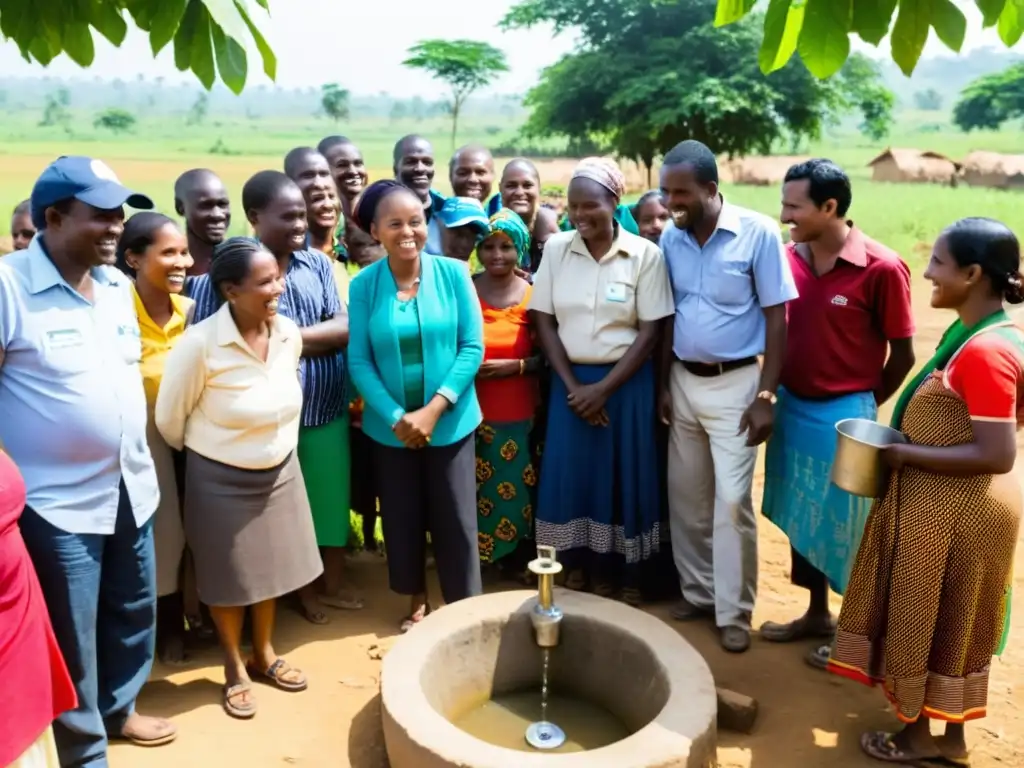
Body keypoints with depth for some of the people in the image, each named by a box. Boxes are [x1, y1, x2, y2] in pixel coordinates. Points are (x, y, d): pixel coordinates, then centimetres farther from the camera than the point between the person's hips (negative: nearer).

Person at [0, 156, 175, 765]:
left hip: (131, 487, 7)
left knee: (133, 613, 21)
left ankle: (117, 707, 45)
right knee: (71, 640, 9)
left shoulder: (118, 285, 6)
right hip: (57, 501, -6)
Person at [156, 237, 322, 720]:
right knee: (229, 576, 12)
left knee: (272, 565, 18)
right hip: (220, 480, -4)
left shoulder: (290, 335, -9)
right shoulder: (199, 344, -24)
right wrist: (205, 454, 3)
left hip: (280, 472, 5)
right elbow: (169, 418, -11)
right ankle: (235, 670, 33)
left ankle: (264, 655, 39)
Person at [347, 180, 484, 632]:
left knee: (455, 520, 5)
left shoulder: (453, 273, -7)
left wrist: (433, 410, -15)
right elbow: (358, 360, -5)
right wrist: (396, 416, -14)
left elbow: (472, 347, -8)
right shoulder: (363, 285, -5)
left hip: (450, 423, -1)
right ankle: (417, 602, 35)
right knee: (402, 519, 13)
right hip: (389, 427, 1)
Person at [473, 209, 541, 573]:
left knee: (516, 489, 8)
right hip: (474, 410, 0)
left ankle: (516, 555, 28)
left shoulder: (533, 294, -1)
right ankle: (475, 555, 24)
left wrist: (516, 366, -14)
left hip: (519, 412, 0)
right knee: (477, 491, 4)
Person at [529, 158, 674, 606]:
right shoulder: (556, 249, 1)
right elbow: (544, 321, 1)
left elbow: (650, 332, -8)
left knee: (624, 477, 5)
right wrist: (573, 385, -8)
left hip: (627, 382, -2)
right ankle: (579, 569, 25)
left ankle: (624, 576, 22)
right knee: (571, 475, 7)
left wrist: (604, 388, -13)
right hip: (570, 381, 2)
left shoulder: (645, 254, -6)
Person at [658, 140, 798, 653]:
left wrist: (766, 395, -13)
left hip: (735, 384, -4)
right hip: (683, 381, 5)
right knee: (686, 497, 12)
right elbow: (668, 318, 8)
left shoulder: (758, 233, -13)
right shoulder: (670, 239, 0)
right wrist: (662, 385, 6)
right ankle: (697, 591, 29)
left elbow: (776, 318, -10)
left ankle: (734, 611, 14)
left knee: (732, 501, -2)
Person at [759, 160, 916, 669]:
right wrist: (779, 395, 6)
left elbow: (903, 354, -7)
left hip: (842, 415, -6)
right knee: (800, 518, 17)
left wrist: (862, 404, 4)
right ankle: (817, 614, 36)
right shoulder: (789, 258, -1)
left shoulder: (881, 269, -17)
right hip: (792, 408, 6)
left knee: (844, 526, 8)